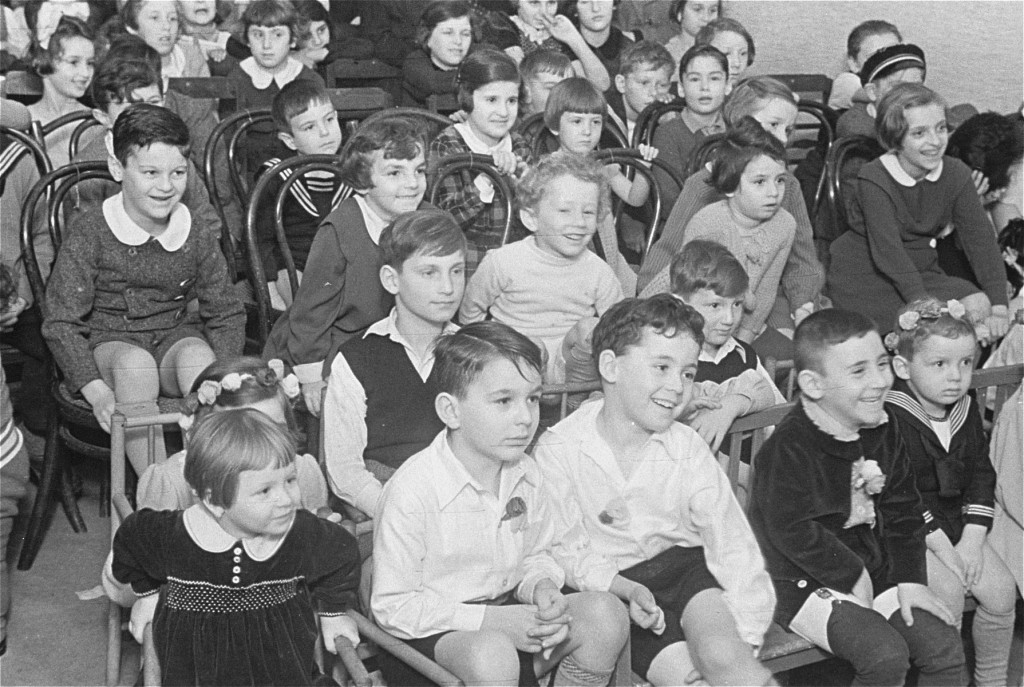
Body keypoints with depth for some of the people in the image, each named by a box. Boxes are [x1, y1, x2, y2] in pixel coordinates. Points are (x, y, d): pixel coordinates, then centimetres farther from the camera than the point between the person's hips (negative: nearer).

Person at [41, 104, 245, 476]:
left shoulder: (198, 238, -1)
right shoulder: (88, 236, -11)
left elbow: (226, 314, 6)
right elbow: (61, 323, -9)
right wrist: (95, 390, -23)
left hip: (175, 336, 3)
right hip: (108, 340, -2)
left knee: (197, 354, -32)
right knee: (134, 362, -36)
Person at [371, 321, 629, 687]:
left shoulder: (526, 474, 0)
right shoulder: (413, 489, -22)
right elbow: (392, 608, -18)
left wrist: (541, 588, -10)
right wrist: (492, 620, -24)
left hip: (506, 612, 7)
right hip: (432, 633, -6)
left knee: (605, 613, -13)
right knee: (492, 654, -37)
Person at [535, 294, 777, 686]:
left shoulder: (686, 447, -2)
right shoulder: (557, 451, -9)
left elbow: (733, 542, -5)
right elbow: (566, 551, -7)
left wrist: (745, 638, -14)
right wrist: (625, 589, -24)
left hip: (682, 563, 2)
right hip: (610, 584, -2)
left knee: (722, 655, -27)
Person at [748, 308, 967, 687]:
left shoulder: (884, 431, 3)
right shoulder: (788, 449, -21)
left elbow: (903, 511, 9)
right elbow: (792, 531, -21)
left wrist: (911, 579, 1)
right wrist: (853, 575, -14)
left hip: (876, 573, 7)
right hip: (808, 583, -7)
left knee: (945, 647, -4)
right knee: (886, 655, -24)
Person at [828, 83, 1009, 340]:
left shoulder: (956, 175, -3)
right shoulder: (874, 180, -19)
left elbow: (980, 238, -9)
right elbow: (889, 251, -28)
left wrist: (998, 307, -22)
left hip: (922, 272, 6)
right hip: (865, 279, -5)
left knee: (979, 305, -19)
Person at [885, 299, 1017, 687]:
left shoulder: (966, 411, 4)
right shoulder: (891, 418, -19)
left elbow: (981, 476, 6)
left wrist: (972, 539, -6)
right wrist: (942, 547, -19)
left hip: (958, 525, 7)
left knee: (1001, 590, -5)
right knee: (949, 591, -24)